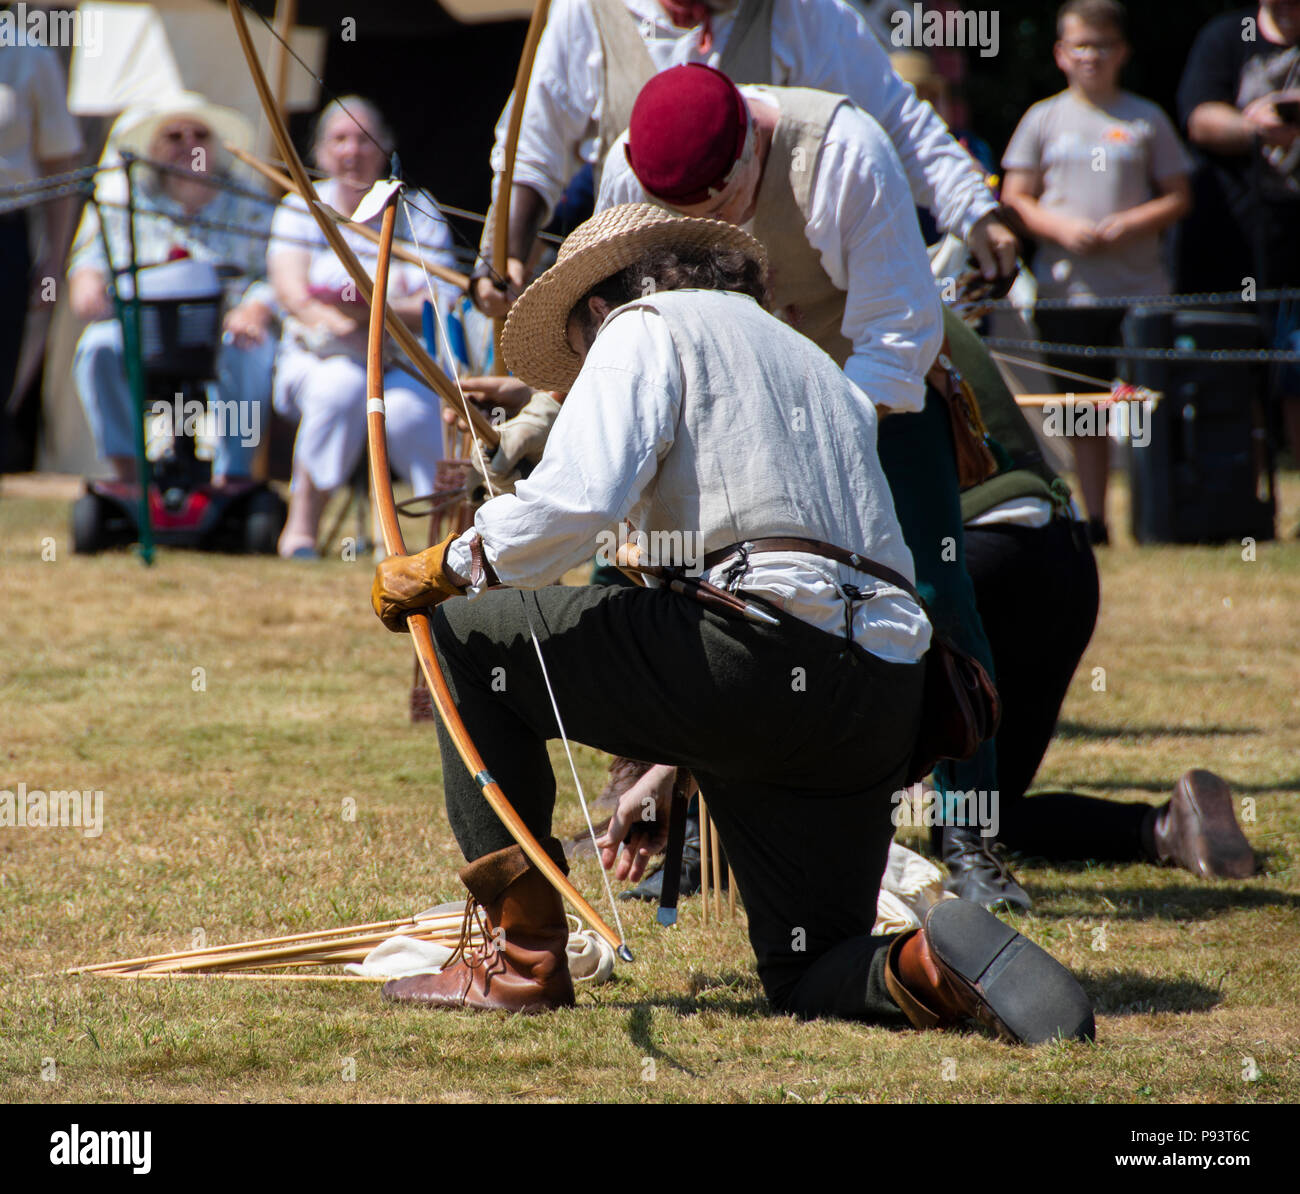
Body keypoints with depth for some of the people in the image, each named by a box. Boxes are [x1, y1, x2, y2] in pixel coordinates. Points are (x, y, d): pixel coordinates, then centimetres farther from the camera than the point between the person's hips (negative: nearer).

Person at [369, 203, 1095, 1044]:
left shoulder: (644, 327, 11)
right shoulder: (815, 363, 35)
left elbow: (575, 502, -9)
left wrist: (444, 567, 8)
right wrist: (665, 784, 41)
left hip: (759, 655, -8)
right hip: (885, 702, 8)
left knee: (470, 637, 12)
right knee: (809, 979, 17)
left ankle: (525, 957, 10)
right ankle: (932, 965, -18)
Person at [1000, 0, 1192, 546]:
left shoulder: (1146, 120, 7)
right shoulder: (1043, 120, 9)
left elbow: (1177, 198, 7)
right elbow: (1015, 199, 8)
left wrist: (1130, 224, -11)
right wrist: (1061, 228, -10)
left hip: (1140, 288, -1)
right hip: (1067, 289, 1)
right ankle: (1094, 517, 9)